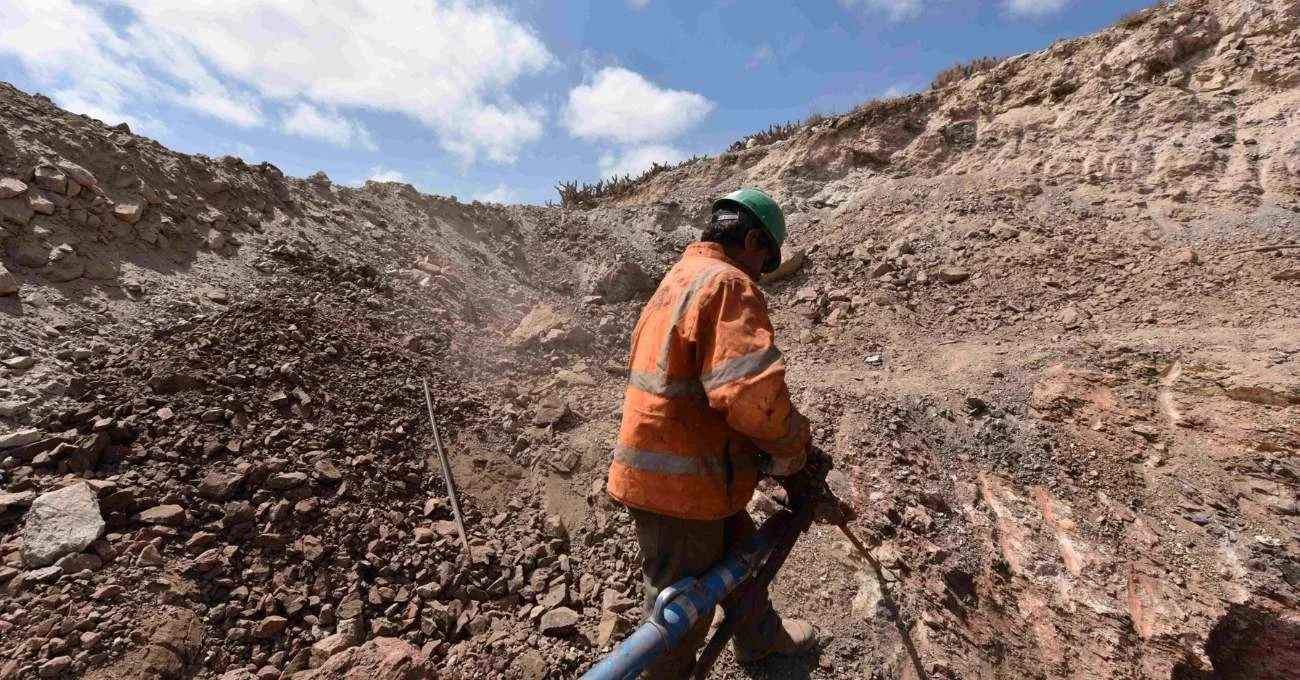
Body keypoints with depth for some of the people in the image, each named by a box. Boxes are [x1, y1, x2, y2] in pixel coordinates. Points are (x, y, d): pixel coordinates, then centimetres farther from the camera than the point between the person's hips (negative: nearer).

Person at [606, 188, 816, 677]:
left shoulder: (679, 278, 15)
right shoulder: (728, 283, -17)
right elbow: (750, 390, -30)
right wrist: (792, 448, -9)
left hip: (670, 464, 10)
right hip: (679, 481, -10)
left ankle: (760, 636, 55)